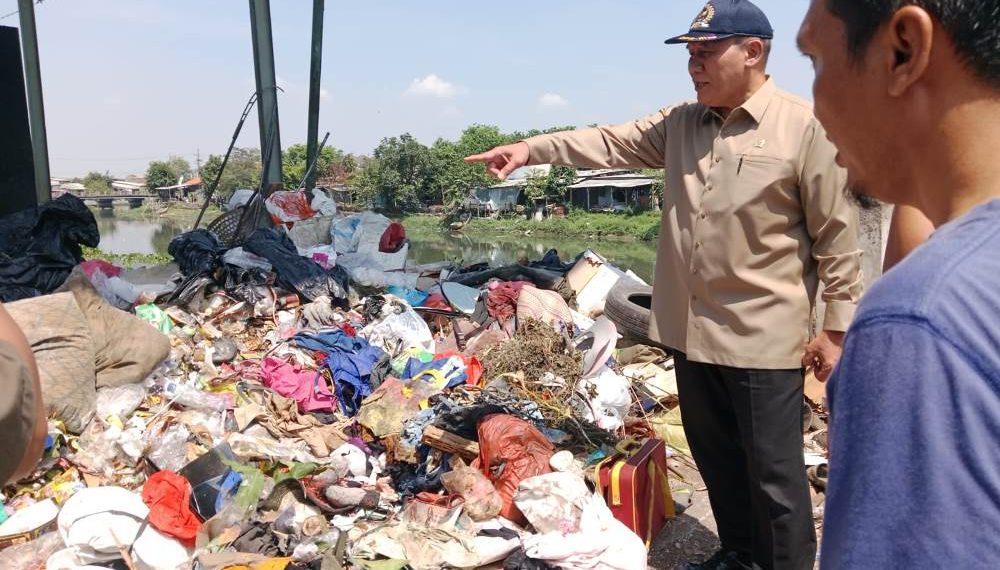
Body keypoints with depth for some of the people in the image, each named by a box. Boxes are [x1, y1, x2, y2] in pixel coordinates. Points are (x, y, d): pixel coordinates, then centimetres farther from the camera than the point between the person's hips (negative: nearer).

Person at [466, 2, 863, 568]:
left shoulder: (806, 128, -11)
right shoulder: (680, 123, 8)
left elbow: (838, 237, -9)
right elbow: (613, 143, 6)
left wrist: (838, 327, -8)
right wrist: (533, 148, -6)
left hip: (765, 336, -6)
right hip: (692, 328, 6)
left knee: (773, 469, 6)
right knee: (715, 456, 20)